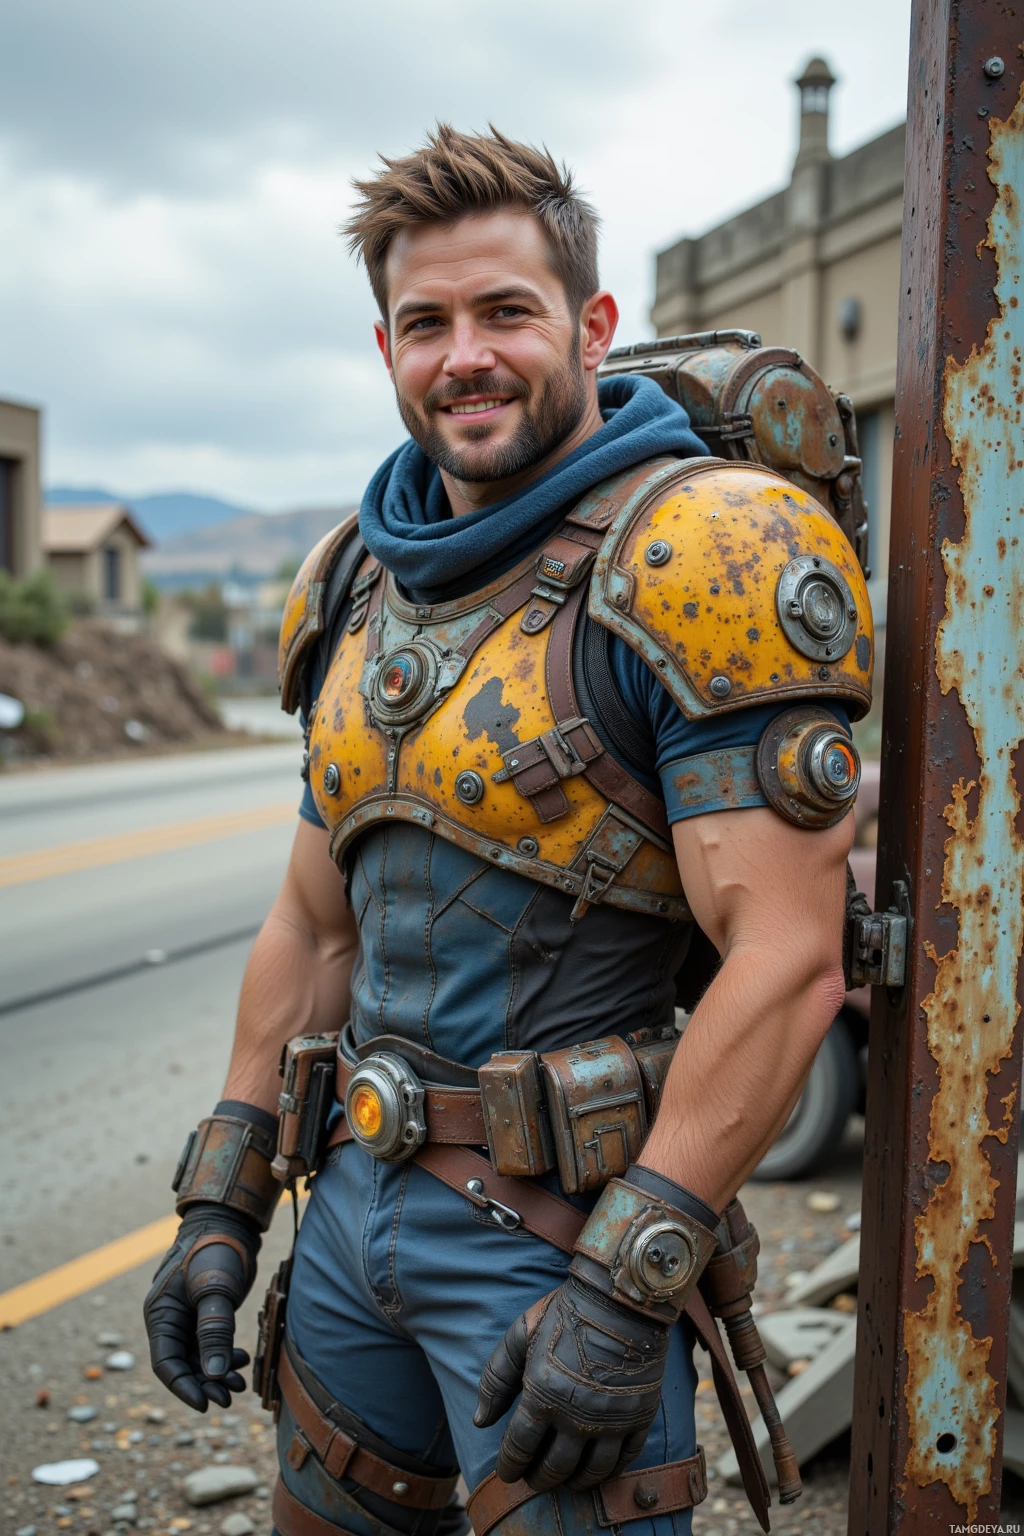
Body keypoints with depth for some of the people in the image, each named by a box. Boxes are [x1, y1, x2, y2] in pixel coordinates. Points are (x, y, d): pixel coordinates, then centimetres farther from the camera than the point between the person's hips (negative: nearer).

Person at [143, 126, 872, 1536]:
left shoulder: (698, 561, -15)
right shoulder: (358, 584, 8)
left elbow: (789, 964, -20)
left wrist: (629, 1290, -20)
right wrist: (223, 1198, 11)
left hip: (560, 1221, -7)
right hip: (358, 1198, 7)